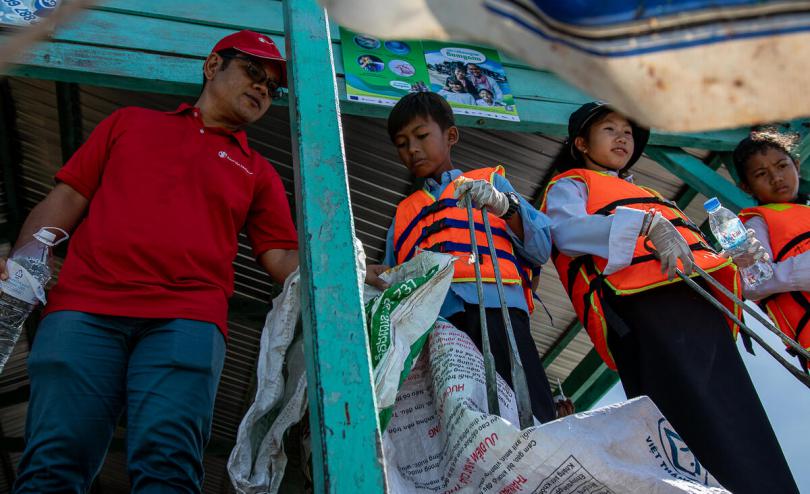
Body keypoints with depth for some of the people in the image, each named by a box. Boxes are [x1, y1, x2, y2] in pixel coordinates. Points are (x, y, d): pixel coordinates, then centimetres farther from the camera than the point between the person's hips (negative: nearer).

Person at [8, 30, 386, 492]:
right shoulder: (129, 122, 25)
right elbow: (67, 199, 19)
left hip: (189, 319, 0)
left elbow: (284, 259, 15)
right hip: (84, 305, 0)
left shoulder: (258, 172, 25)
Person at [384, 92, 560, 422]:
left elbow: (542, 249, 12)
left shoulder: (490, 182, 26)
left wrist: (504, 205, -5)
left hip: (491, 306, -2)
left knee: (531, 418, -24)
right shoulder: (403, 215, 34)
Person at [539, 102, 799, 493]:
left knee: (739, 420, -5)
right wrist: (645, 225, -19)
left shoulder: (645, 194, 41)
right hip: (640, 303, -7)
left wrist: (732, 259, 15)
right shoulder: (570, 184, 18)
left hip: (700, 301, 7)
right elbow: (566, 231, -6)